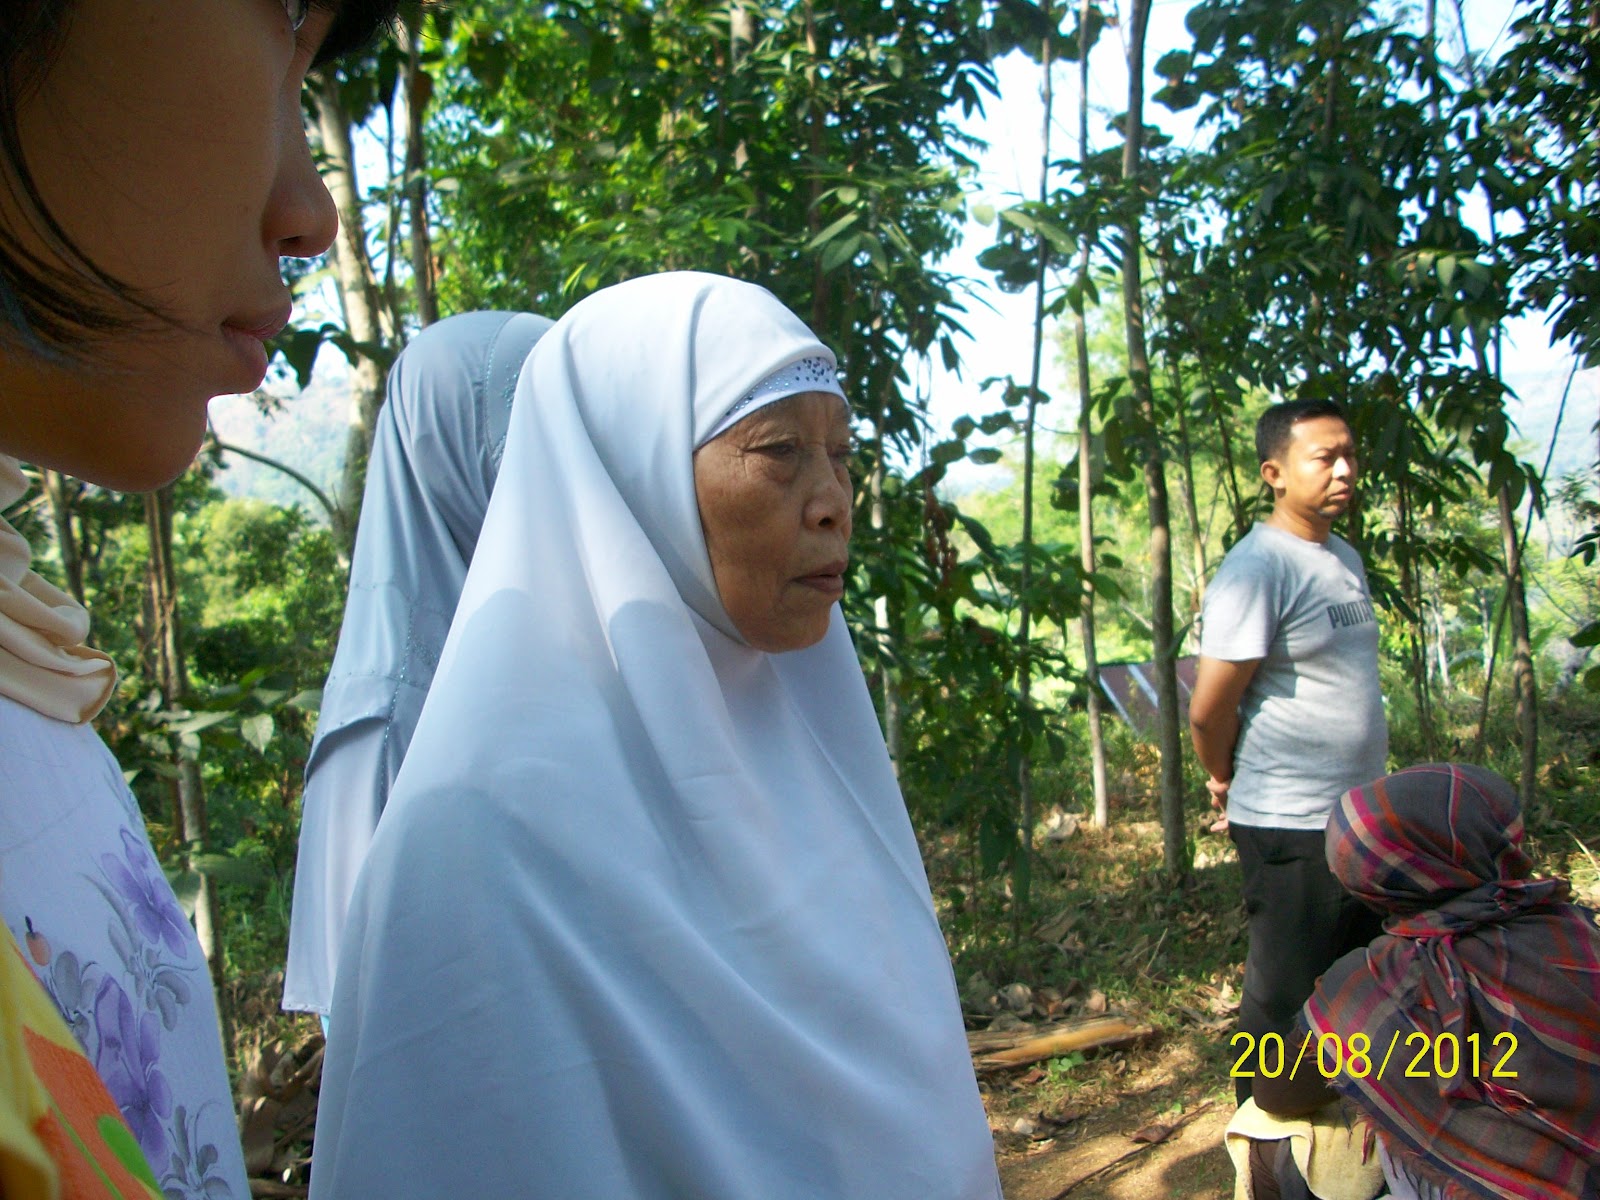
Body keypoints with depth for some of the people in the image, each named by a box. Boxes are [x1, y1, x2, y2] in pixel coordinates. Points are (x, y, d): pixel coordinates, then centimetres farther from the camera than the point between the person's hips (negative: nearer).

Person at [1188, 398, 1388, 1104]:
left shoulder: (1346, 558, 10)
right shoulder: (1257, 569, -19)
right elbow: (1208, 711, -18)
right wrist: (1228, 782, 0)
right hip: (1290, 826, -9)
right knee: (1286, 998, 5)